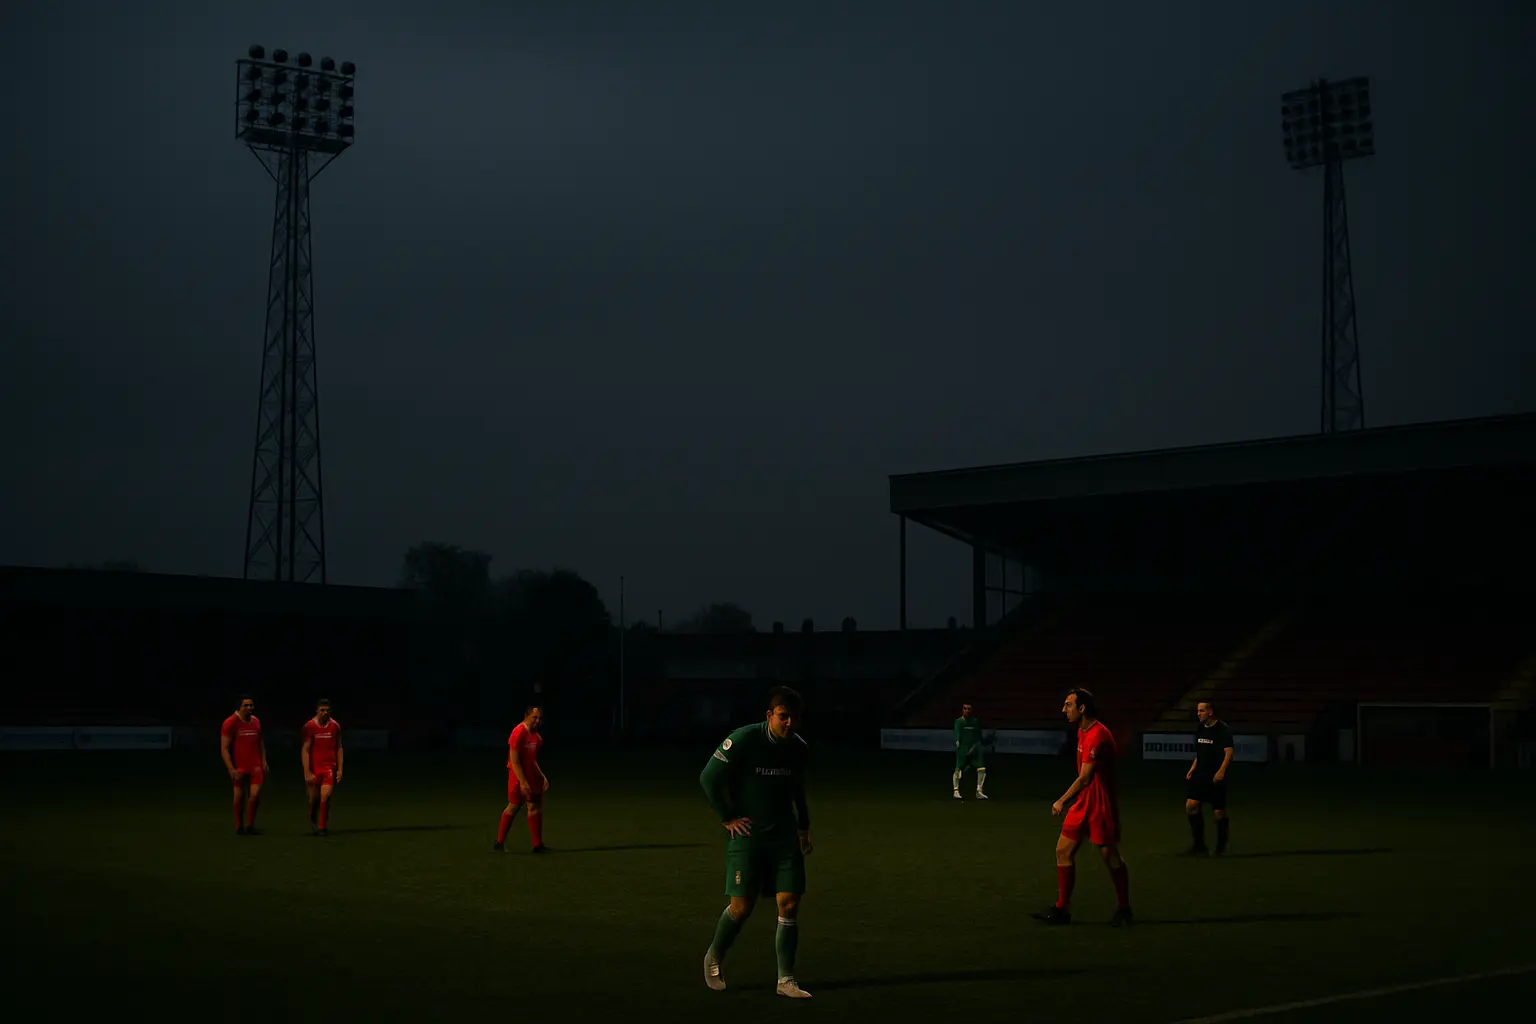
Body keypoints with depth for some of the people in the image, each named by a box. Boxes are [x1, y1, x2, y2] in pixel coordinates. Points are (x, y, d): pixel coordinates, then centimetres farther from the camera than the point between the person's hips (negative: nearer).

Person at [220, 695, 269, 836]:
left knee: (256, 794, -7)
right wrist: (231, 769, -16)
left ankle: (250, 825, 10)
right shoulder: (230, 723, -7)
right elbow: (224, 749, -9)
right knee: (240, 795, 4)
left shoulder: (256, 721, 9)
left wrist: (264, 762, 11)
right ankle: (239, 827, 18)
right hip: (239, 767, -4)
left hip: (255, 766, 4)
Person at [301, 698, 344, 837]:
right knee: (314, 798, 8)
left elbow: (339, 748, 9)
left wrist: (340, 769, 2)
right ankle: (312, 818, 39)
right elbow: (305, 750, -6)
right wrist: (307, 772, -11)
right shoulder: (309, 726, -5)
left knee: (325, 797, -14)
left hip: (329, 767, 1)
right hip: (313, 768, -1)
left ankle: (322, 827, -2)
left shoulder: (335, 726, 3)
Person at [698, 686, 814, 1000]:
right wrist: (727, 819, -9)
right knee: (742, 907, -3)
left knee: (790, 903, -4)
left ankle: (786, 979, 5)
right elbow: (709, 777, -11)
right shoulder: (743, 740, -15)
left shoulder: (799, 747, 2)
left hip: (784, 835, 4)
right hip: (748, 833, -4)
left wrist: (804, 826, 17)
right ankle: (713, 958, 25)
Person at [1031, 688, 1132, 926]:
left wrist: (1063, 801, -20)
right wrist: (1068, 800, 21)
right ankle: (1062, 909, 10)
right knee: (1063, 850, 5)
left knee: (1110, 856, 0)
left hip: (1101, 804, -9)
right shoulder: (1082, 732, 10)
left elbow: (1085, 778, -24)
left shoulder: (1097, 735, -21)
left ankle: (1124, 910, 15)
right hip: (1083, 802, 9)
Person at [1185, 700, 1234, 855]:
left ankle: (1221, 846, 20)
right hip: (1200, 775, 6)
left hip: (1216, 777, -6)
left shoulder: (1223, 729, -11)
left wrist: (1221, 771, -28)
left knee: (1219, 812, 0)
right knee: (1191, 805, -7)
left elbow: (1229, 752, -18)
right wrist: (1192, 768, 13)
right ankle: (1199, 845, 1)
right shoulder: (1200, 728, 11)